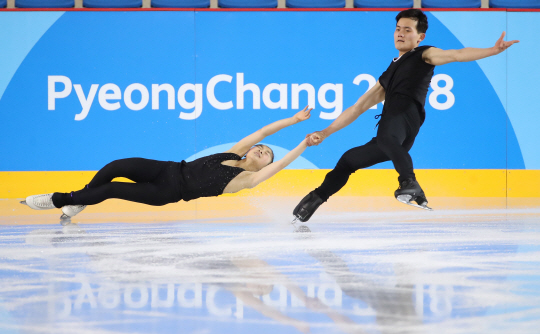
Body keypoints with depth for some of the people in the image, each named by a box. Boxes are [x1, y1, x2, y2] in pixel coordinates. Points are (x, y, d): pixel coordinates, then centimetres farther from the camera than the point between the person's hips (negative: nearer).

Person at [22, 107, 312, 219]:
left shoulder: (248, 179, -1)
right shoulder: (234, 154, 12)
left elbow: (280, 164, -10)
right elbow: (260, 133, 7)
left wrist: (305, 144, -14)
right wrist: (292, 120, 0)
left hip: (170, 192, -4)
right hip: (169, 170, 4)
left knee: (111, 189, -13)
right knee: (115, 167, -15)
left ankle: (60, 200, 0)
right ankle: (78, 201, 3)